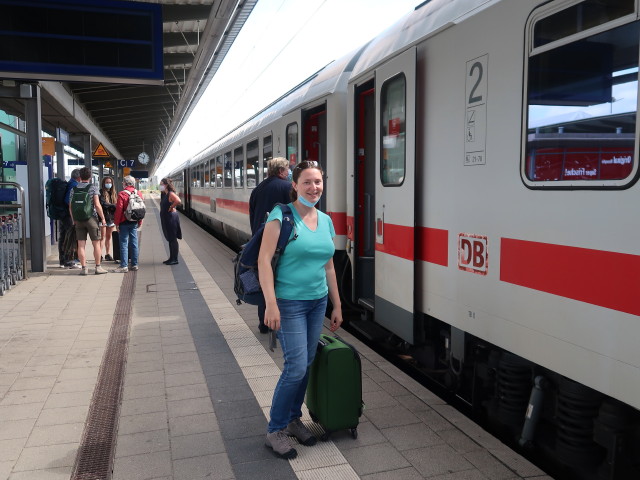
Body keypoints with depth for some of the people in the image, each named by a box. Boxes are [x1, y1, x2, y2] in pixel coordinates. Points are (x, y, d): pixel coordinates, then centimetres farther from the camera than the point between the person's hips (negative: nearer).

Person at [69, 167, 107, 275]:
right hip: (91, 218, -3)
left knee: (81, 245, 4)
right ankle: (98, 267, 8)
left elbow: (70, 206, 7)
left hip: (78, 220, 3)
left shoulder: (74, 189, 5)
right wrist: (102, 218, -3)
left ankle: (84, 268, 4)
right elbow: (97, 205, -12)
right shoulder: (93, 188, -5)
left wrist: (73, 219, 18)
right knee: (96, 244, 6)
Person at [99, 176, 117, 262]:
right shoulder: (101, 193, -3)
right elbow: (102, 204, -14)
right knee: (102, 237, -4)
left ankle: (108, 254, 15)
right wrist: (113, 205, -16)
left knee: (109, 237, 10)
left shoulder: (114, 193, 11)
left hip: (112, 217, 4)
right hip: (103, 217, -4)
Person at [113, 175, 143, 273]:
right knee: (134, 243, 10)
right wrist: (140, 222, 17)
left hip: (124, 222, -5)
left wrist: (117, 223, -5)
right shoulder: (139, 193, 5)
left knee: (124, 243, -2)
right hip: (134, 222, 5)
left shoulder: (122, 194, -12)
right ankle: (134, 264, 15)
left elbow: (119, 210, -13)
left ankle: (124, 266, -4)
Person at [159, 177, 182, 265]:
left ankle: (175, 259, 2)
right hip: (166, 219, 10)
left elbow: (178, 201, -34)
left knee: (173, 239, -4)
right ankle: (171, 258, 23)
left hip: (171, 218, -10)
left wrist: (171, 208, -22)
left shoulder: (171, 194, -16)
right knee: (170, 239, 15)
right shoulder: (163, 194, 11)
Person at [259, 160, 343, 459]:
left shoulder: (325, 220, 9)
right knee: (296, 367, -7)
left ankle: (293, 419, 32)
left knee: (306, 365, 12)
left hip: (318, 302, 6)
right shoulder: (282, 215, -11)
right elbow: (264, 260, -16)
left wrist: (336, 306, 16)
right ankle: (275, 431, 12)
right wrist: (271, 304, -23)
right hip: (289, 303, -6)